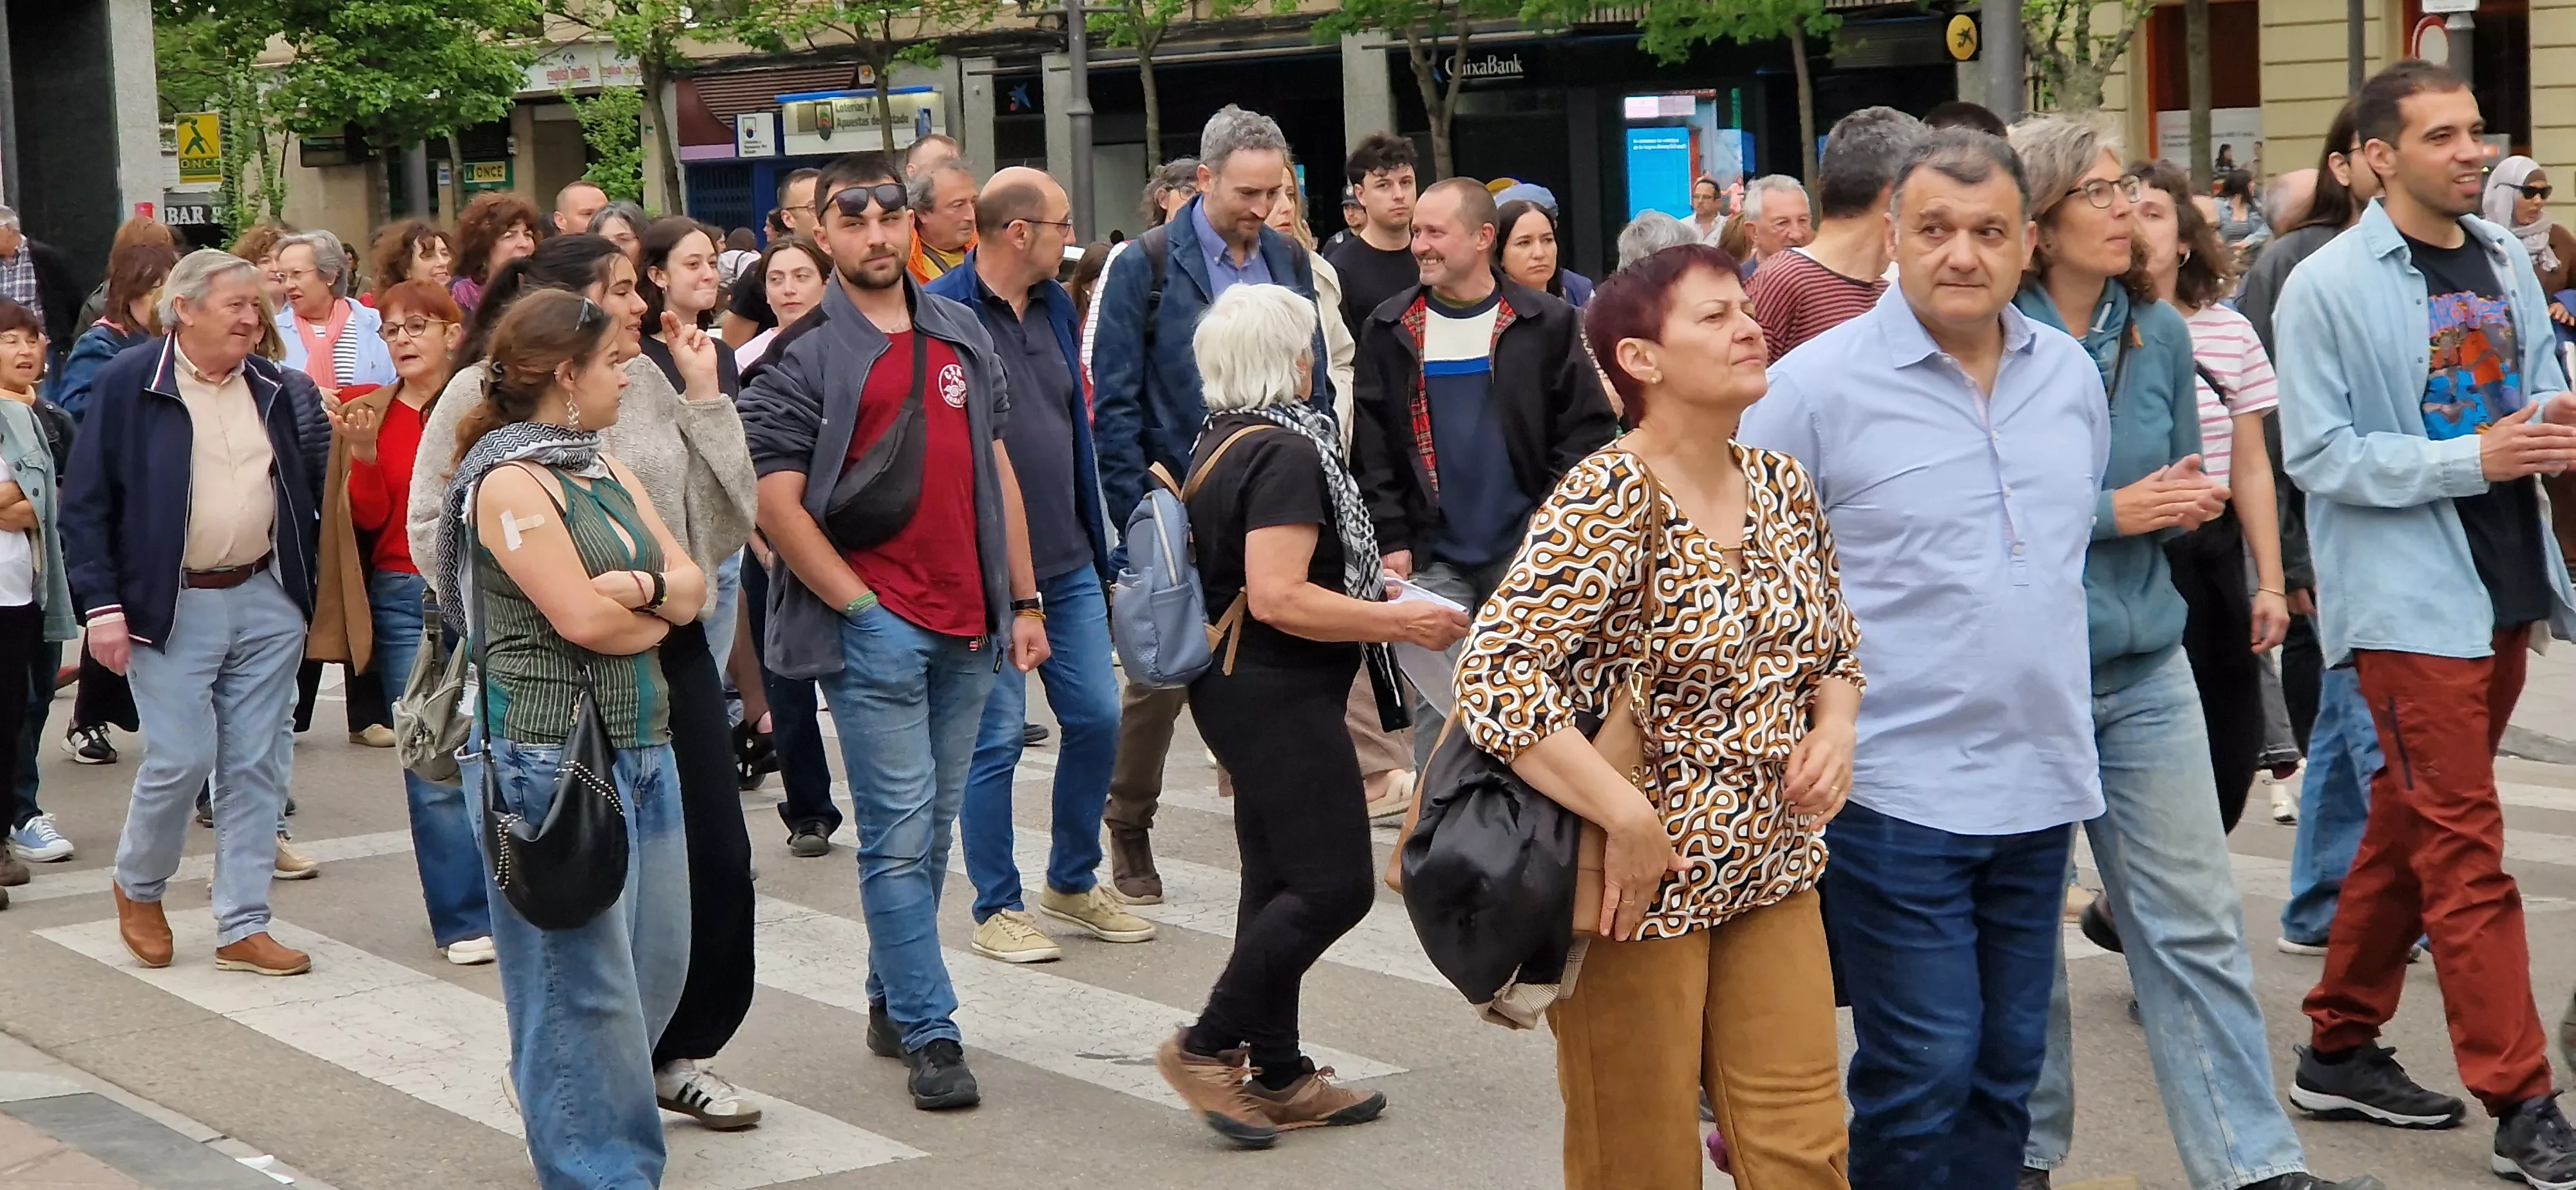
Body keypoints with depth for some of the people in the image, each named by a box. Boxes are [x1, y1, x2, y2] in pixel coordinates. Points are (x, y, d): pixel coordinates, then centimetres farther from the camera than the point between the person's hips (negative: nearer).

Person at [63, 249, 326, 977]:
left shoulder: (276, 389, 9)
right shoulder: (128, 384, -6)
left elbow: (308, 491, 18)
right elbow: (85, 502, -6)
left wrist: (327, 445, -1)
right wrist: (101, 604, -11)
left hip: (267, 602, 5)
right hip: (172, 608, -4)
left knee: (258, 767, 5)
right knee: (181, 760, -6)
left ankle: (243, 929, 14)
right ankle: (139, 887, 22)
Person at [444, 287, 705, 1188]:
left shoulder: (606, 467, 16)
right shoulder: (509, 481, -10)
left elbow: (691, 584, 9)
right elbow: (583, 618, -18)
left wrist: (640, 589, -12)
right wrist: (660, 614, 1)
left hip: (641, 745, 9)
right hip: (550, 753, -9)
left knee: (655, 964, 12)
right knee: (585, 984, -3)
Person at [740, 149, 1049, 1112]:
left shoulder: (962, 336, 13)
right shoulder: (801, 356, -5)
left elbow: (997, 470, 17)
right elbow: (774, 502, -9)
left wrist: (1024, 601, 13)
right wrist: (859, 605, -11)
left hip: (967, 626, 5)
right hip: (873, 629, -5)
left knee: (929, 830, 12)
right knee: (899, 835, -5)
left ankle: (892, 1000, 25)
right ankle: (928, 1034, -1)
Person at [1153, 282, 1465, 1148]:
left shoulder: (1221, 443, 12)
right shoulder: (1285, 453, -18)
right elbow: (1278, 598, -26)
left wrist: (1364, 590, 21)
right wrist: (1397, 621, -19)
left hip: (1235, 684, 10)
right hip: (1279, 695, -10)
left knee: (1281, 881, 13)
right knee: (1335, 884, -6)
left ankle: (1275, 1075, 17)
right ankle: (1208, 1049, -3)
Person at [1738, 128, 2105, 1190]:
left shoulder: (2072, 376, 8)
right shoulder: (1818, 383, -9)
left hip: (2041, 785, 6)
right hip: (1895, 790, -5)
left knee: (2008, 1067, 12)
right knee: (1924, 1072, -4)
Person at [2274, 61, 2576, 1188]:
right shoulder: (2328, 288, -10)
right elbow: (2318, 455, -13)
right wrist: (2471, 459, -21)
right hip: (2409, 597, -7)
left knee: (2409, 824, 15)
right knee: (2465, 850, -6)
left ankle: (2339, 1051, 27)